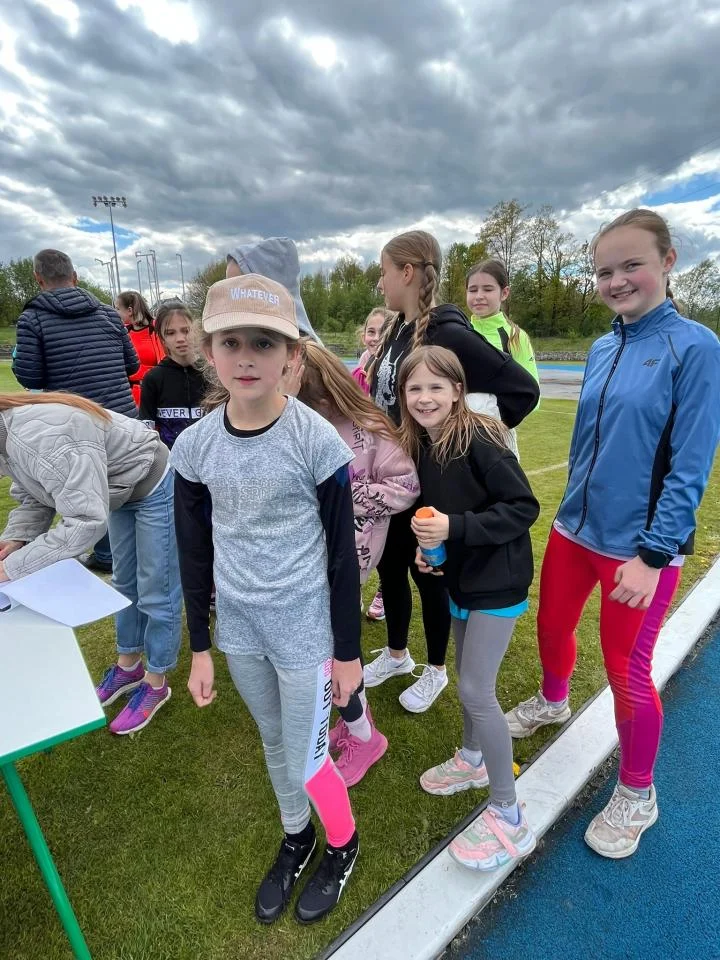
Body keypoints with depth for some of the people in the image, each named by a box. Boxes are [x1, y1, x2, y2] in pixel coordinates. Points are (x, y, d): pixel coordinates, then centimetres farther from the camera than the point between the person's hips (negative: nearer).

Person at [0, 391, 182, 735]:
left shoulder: (39, 435, -37)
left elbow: (86, 521, -38)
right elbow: (32, 498, 4)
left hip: (155, 488, -10)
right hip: (122, 490, 10)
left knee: (156, 594, 2)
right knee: (125, 583, 22)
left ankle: (155, 684, 23)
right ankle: (128, 666, 42)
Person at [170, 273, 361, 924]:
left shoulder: (317, 442, -18)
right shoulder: (194, 445, -7)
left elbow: (343, 553, -10)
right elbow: (194, 553, 3)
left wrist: (348, 651, -4)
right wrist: (200, 647, 8)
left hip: (304, 627, -4)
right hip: (238, 626, 4)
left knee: (305, 761, 11)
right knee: (274, 744, 24)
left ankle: (344, 845, 45)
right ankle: (295, 839, 53)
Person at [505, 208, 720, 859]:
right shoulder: (602, 349, 4)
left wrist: (653, 554, -18)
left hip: (639, 545, -5)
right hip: (576, 525, 6)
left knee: (627, 669, 8)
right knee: (552, 627, 21)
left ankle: (636, 796, 35)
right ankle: (553, 702, 54)